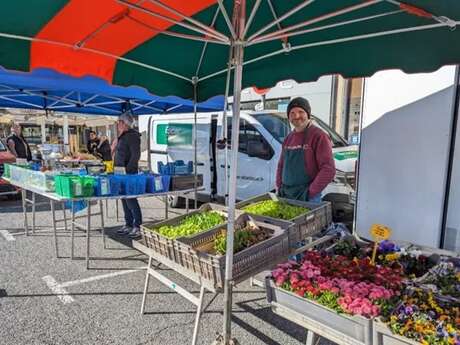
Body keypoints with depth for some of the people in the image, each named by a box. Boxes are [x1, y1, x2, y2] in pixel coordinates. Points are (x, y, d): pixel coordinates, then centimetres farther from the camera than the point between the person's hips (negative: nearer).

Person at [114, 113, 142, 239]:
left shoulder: (132, 136, -12)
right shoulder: (122, 137, 18)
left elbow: (135, 155, -20)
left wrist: (127, 169, -22)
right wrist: (116, 168, 17)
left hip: (129, 173, -10)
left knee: (130, 199, -9)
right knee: (124, 199, 13)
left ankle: (137, 226, -2)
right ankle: (128, 225, 22)